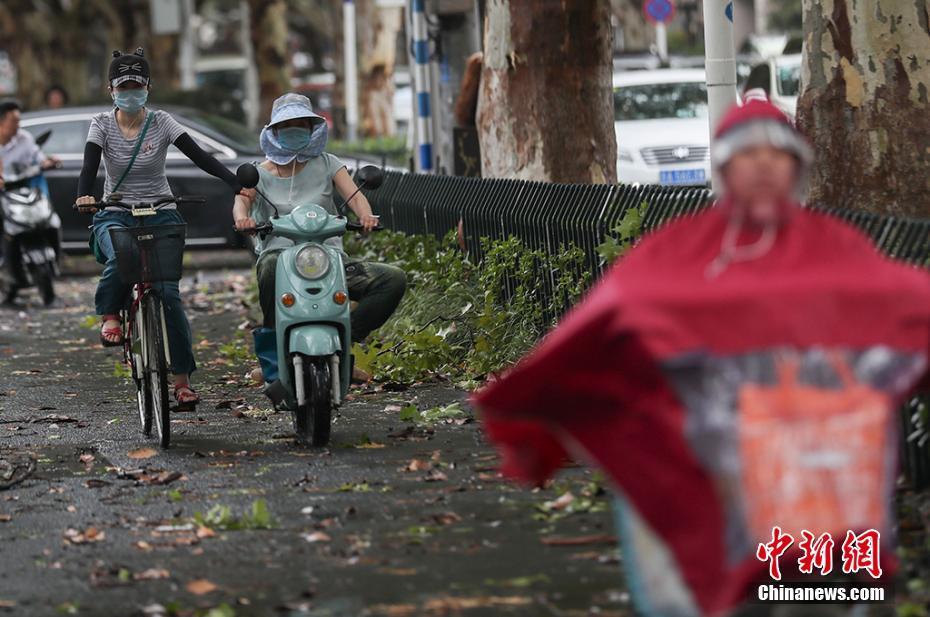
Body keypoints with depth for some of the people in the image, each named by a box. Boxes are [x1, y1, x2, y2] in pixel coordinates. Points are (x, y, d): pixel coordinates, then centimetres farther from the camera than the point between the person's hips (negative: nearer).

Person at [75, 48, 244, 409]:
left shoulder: (161, 122, -2)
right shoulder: (102, 125, -1)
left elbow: (199, 156, -12)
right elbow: (89, 167, -14)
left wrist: (236, 184, -26)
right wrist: (83, 196, -37)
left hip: (160, 215, 0)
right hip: (116, 215, 0)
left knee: (168, 292, -14)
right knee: (120, 259, -36)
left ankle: (182, 379, -6)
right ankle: (110, 315, -6)